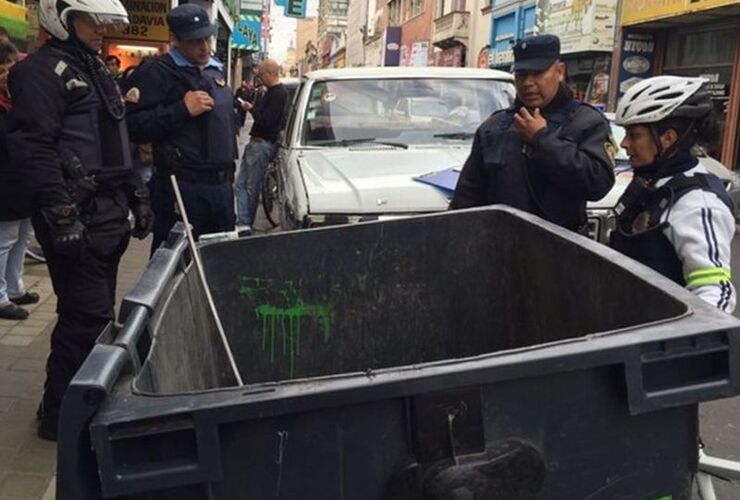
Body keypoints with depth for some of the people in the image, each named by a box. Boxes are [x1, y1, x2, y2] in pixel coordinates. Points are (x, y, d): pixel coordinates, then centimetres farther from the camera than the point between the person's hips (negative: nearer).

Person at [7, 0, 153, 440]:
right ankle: (61, 416, 8)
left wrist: (138, 197, 20)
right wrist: (62, 216, -23)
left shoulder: (96, 71, 21)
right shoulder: (42, 71, -9)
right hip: (77, 217, -9)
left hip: (108, 214, 9)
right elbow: (33, 148, -18)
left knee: (97, 314, 14)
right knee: (88, 318, -6)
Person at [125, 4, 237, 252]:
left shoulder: (215, 70, 17)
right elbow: (133, 126, -18)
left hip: (221, 185, 8)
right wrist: (182, 109, -21)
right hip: (181, 187, -7)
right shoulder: (156, 72, -8)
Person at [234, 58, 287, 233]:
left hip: (263, 145, -11)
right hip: (255, 142, 11)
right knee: (240, 184, 7)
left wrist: (251, 109, -12)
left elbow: (267, 121, -22)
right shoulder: (272, 92, 16)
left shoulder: (278, 94, -16)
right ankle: (243, 223, 6)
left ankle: (245, 225, 6)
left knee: (252, 187, -2)